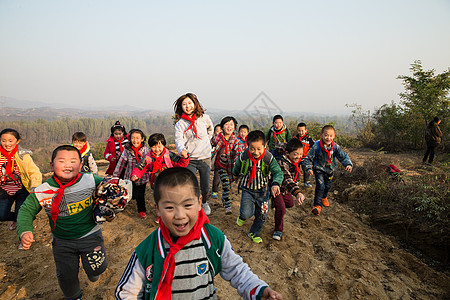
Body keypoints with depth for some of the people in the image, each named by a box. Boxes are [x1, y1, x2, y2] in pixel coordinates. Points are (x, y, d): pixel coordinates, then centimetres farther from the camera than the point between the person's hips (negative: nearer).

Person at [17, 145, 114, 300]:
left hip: (90, 235, -1)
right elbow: (26, 210, 1)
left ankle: (92, 270, 44)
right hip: (62, 242, 2)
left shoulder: (92, 180, -19)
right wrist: (24, 231, -14)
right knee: (66, 275, 16)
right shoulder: (42, 191, -14)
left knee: (97, 268, 4)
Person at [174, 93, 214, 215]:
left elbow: (210, 128, 24)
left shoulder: (204, 118, 1)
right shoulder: (180, 123, -5)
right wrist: (181, 149, -39)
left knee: (205, 187, 12)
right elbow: (178, 139, -20)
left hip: (205, 157, 2)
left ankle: (204, 202, 42)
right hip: (190, 159, -2)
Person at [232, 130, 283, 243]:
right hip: (247, 189, -1)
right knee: (247, 213, -15)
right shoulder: (243, 156, -17)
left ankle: (254, 233, 34)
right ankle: (242, 216, 23)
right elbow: (236, 169, 4)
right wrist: (235, 174, 23)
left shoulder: (269, 158, -19)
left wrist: (275, 184, -39)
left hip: (262, 190, 1)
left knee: (262, 215, 7)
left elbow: (278, 172, -20)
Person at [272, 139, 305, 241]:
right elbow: (287, 179, -54)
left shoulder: (296, 161, -12)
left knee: (290, 204, 22)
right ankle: (278, 230, 6)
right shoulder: (282, 163, -39)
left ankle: (276, 203, 53)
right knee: (281, 209, -16)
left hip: (285, 189, 8)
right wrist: (297, 192, -68)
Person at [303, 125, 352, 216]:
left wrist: (348, 164, -29)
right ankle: (317, 205, -7)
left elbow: (343, 156, -11)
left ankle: (324, 197, 53)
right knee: (320, 186, -18)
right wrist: (309, 168, -26)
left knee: (328, 186, 20)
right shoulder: (316, 146, -24)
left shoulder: (335, 147, -15)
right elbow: (308, 158, -16)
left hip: (330, 170, 4)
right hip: (319, 169, -4)